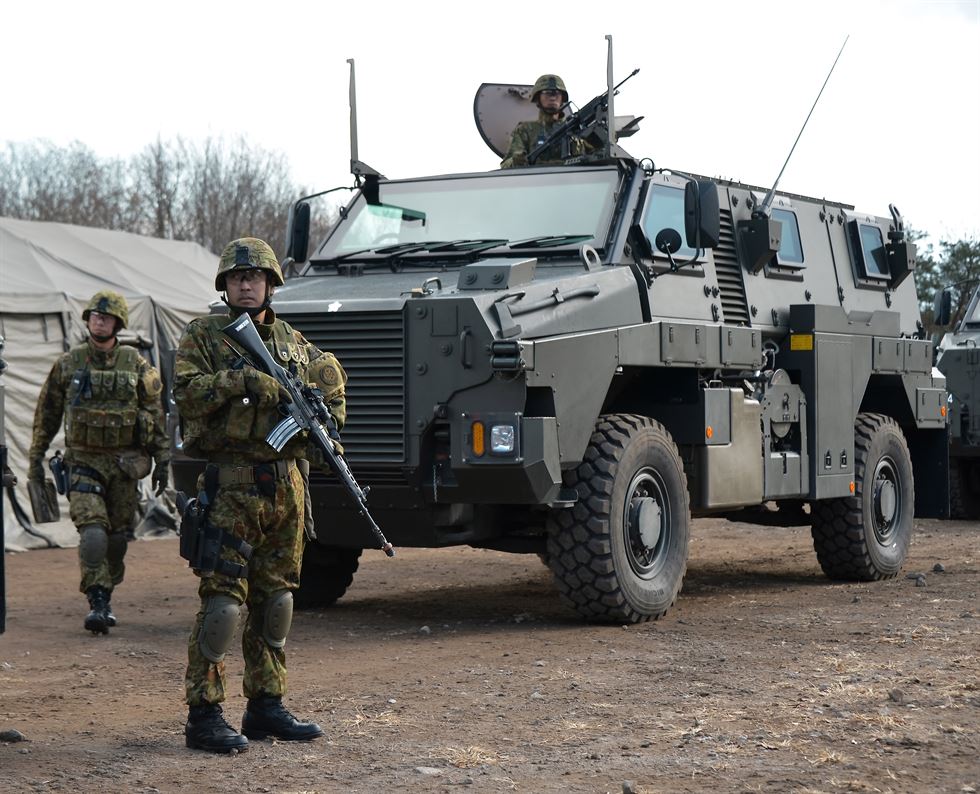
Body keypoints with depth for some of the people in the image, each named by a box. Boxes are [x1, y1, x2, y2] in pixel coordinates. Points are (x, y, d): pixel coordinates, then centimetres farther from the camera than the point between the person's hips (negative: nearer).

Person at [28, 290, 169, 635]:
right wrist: (36, 457, 9)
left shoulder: (136, 365, 3)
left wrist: (162, 461, 4)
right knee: (93, 533, -16)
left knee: (118, 536, 8)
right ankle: (97, 602, -14)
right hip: (84, 461, -1)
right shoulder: (68, 364, 3)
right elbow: (46, 414, 10)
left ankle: (105, 596, 24)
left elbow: (156, 415, 6)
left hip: (125, 462, 1)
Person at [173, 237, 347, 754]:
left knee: (276, 597, 11)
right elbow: (186, 393, -14)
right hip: (230, 485, -6)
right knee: (223, 597, -9)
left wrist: (328, 418, 11)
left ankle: (266, 706, 21)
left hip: (286, 483, 6)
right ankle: (204, 715, -5)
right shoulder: (202, 336, 0)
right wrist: (240, 379, -23)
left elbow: (328, 373, 29)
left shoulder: (292, 340, 14)